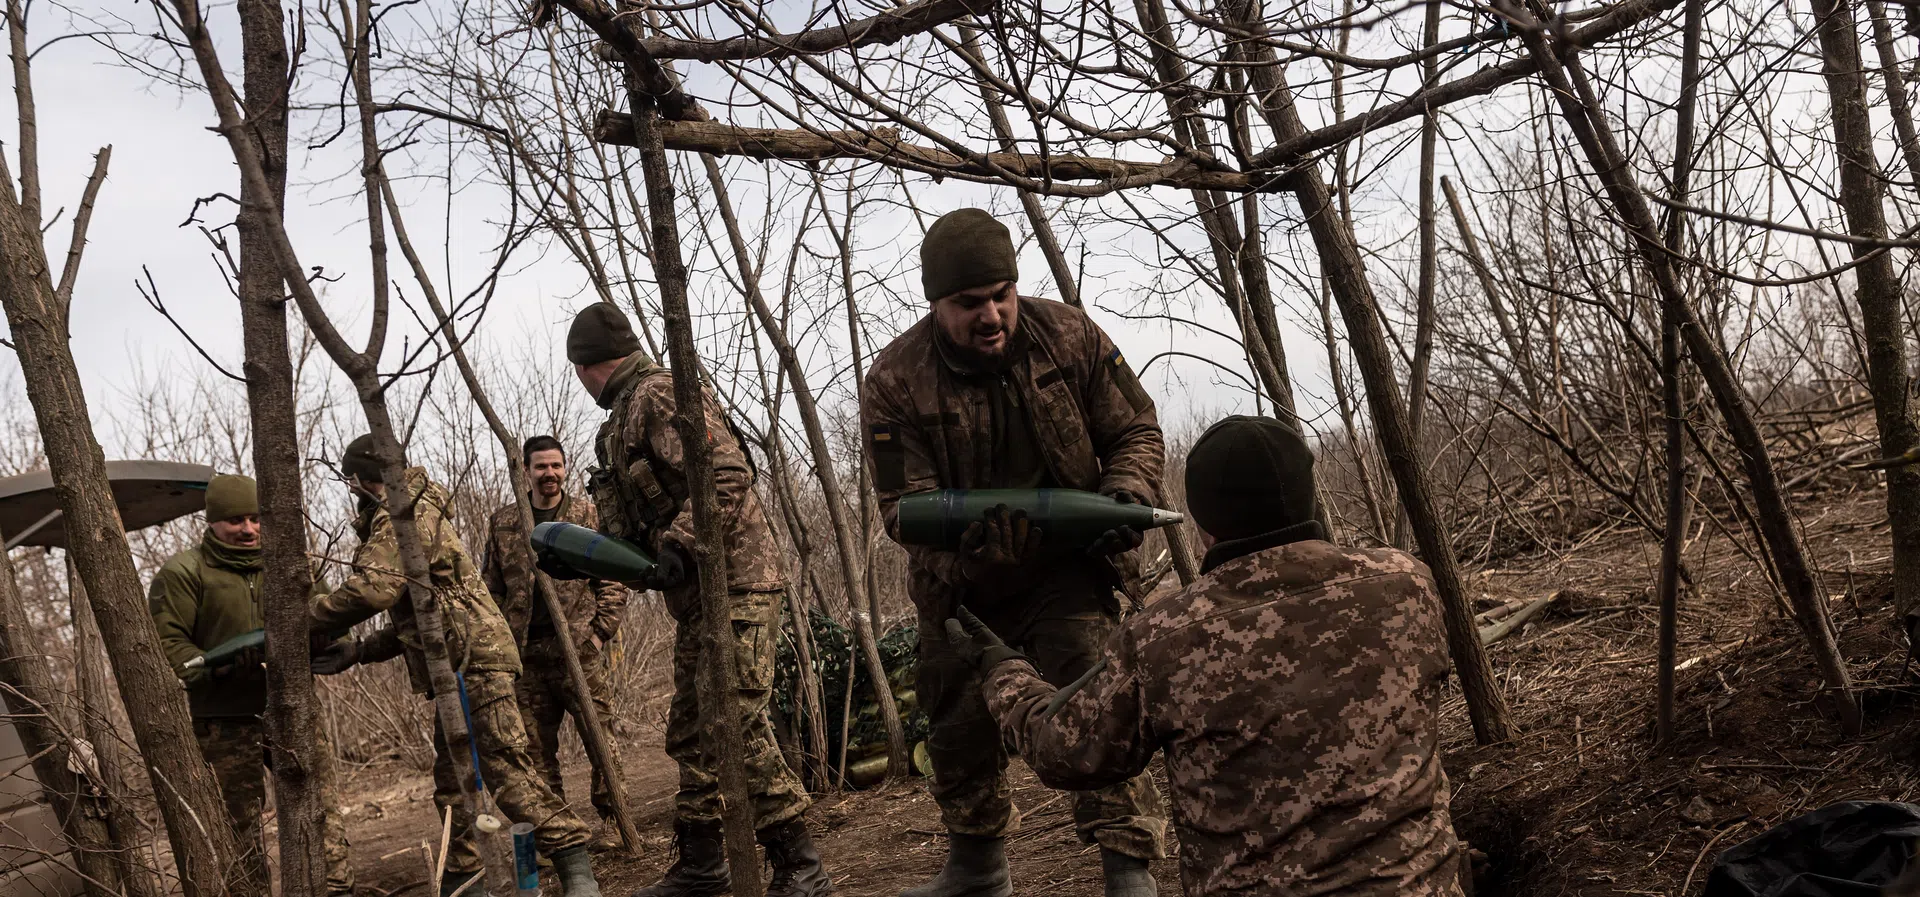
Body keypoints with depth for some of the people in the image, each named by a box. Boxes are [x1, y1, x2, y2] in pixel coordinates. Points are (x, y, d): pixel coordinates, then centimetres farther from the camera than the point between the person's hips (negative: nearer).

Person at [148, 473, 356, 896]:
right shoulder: (183, 572, -1)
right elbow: (165, 642, -7)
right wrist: (214, 667, -22)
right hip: (225, 722, -3)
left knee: (321, 804, 1)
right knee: (240, 821, 4)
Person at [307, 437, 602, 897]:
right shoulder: (400, 519, 27)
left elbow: (373, 589, -22)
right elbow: (410, 618, 26)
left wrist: (307, 620, -10)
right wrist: (357, 651, 16)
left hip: (474, 660, -11)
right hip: (454, 669, 11)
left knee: (506, 768, -16)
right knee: (450, 782, 12)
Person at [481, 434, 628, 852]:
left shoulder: (588, 516, 4)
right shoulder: (502, 523, 11)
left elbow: (613, 580, 3)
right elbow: (490, 589, 14)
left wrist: (600, 631, -7)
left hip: (579, 649, -3)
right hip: (526, 655, 3)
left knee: (600, 737, -4)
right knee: (537, 747, 6)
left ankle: (612, 822, 4)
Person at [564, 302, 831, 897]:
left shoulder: (659, 394, -10)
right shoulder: (626, 416, 21)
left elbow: (726, 473, -22)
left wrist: (678, 546, -27)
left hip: (733, 586, -11)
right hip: (696, 599, 11)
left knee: (739, 727, -15)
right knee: (691, 734, 15)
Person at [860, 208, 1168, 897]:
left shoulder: (1069, 337, -13)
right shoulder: (895, 382, -17)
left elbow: (1136, 432, -4)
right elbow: (902, 504, -18)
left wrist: (1127, 495, -25)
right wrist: (967, 529, -40)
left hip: (1069, 568, -2)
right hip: (961, 584, 2)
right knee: (958, 726, 16)